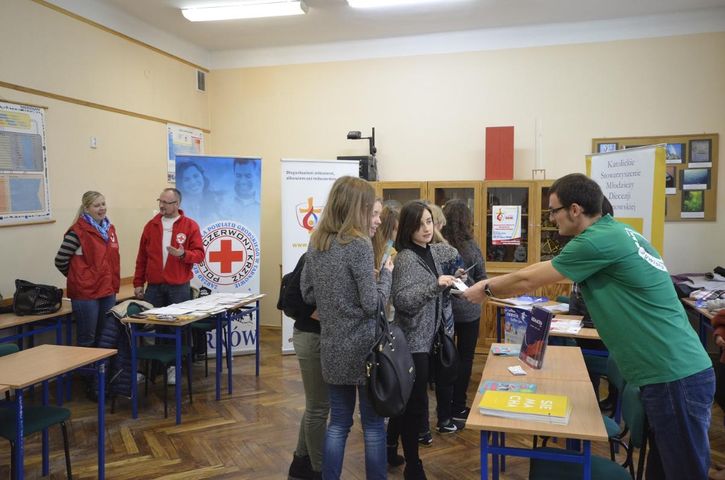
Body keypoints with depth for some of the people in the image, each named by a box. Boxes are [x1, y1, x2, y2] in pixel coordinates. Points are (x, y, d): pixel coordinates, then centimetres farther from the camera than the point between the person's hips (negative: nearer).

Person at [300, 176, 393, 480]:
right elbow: (372, 303, -17)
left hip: (332, 345, 6)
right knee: (373, 423, 8)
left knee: (338, 421, 17)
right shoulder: (359, 245, -16)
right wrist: (387, 273, -2)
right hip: (363, 346, -6)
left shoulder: (316, 242, 5)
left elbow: (308, 294, 10)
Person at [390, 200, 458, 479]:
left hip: (426, 338, 8)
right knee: (416, 405, -1)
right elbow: (401, 301, -29)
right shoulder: (405, 258, -18)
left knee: (406, 401, 20)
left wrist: (452, 280, 17)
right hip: (412, 342, -8)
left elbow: (453, 254, 30)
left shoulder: (434, 251, 6)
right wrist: (435, 284, -36)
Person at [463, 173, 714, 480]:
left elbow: (529, 280, -9)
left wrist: (486, 290, 7)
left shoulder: (599, 240, -18)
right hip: (675, 371, 9)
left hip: (674, 377, -9)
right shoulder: (615, 232, 11)